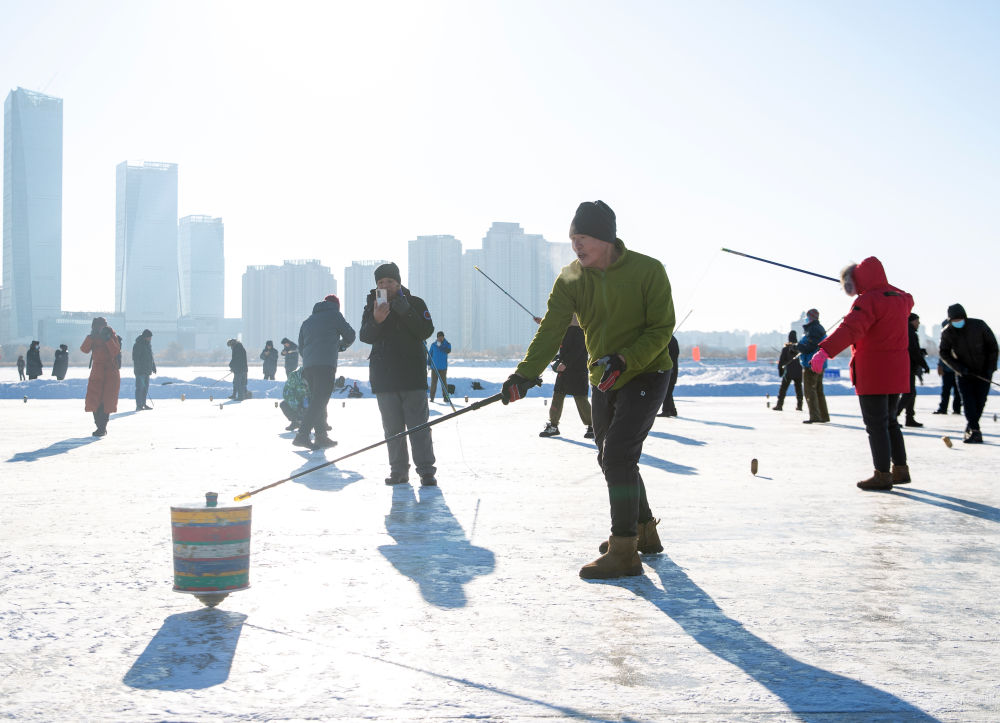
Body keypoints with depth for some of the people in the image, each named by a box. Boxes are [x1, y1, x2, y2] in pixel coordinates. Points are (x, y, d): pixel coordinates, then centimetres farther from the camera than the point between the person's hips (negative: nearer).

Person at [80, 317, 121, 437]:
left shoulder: (113, 336, 0)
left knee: (106, 401, -8)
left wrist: (107, 339, -21)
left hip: (111, 373, -3)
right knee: (94, 400, -3)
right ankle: (100, 426, 9)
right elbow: (84, 349, -8)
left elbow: (116, 352, -15)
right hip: (97, 372, 3)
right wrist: (91, 336, -16)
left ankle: (102, 428, -2)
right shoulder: (93, 338, 8)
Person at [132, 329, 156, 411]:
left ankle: (143, 404, 19)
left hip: (147, 370, 9)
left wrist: (153, 366, 24)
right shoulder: (138, 345, -12)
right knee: (140, 387, -9)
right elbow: (135, 358, -17)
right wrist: (138, 368, -21)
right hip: (140, 370, -9)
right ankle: (139, 406, -9)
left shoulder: (148, 344, 15)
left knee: (146, 387, 12)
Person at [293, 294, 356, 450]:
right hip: (325, 365, -7)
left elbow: (301, 347, 24)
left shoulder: (307, 321, 24)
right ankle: (302, 435, -21)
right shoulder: (334, 315, 7)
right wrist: (340, 345, 31)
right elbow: (350, 336, 12)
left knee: (317, 401, 13)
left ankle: (322, 437, 13)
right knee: (320, 401, -11)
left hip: (307, 367, 7)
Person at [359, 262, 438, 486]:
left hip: (413, 375, -2)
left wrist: (406, 313, -21)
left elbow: (426, 331, -8)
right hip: (384, 377, 2)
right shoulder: (372, 306, 8)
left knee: (418, 425, -6)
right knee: (392, 427, 6)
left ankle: (426, 469, -3)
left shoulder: (415, 303, 3)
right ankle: (398, 470, 12)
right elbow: (365, 337, -5)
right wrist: (376, 321, -25)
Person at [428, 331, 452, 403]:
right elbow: (430, 355, 9)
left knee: (444, 382, -1)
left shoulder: (447, 344, 2)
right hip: (434, 367, 1)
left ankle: (445, 397, 6)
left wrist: (440, 346, -19)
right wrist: (428, 364, 4)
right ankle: (432, 397, 5)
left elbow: (448, 351, -17)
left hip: (443, 367, -1)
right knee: (433, 382, 0)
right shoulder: (433, 345, 5)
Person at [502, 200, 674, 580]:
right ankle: (643, 531, 34)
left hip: (644, 374, -6)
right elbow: (551, 330, -11)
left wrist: (625, 360, -28)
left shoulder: (648, 271, -15)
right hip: (602, 380, 6)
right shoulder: (571, 279, -3)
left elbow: (662, 329, -14)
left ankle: (624, 552, -11)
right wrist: (525, 374, -26)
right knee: (611, 458, 13)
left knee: (618, 455, -17)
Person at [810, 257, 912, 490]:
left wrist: (825, 350, -42)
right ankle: (900, 470, 23)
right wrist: (886, 287, 47)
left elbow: (850, 329, -33)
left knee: (875, 425, -2)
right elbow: (908, 301, 38)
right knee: (890, 421, 19)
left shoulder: (868, 300, -16)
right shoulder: (900, 297, 10)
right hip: (897, 372, 9)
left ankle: (882, 475, 2)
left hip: (873, 374, -9)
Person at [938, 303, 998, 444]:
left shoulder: (979, 325, -12)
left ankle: (970, 428, 18)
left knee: (980, 401, 0)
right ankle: (975, 430, -15)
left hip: (983, 372, 0)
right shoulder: (947, 332, -9)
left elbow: (992, 346, -2)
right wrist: (958, 367, -15)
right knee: (968, 401, -12)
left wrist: (991, 367, -7)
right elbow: (943, 353, -2)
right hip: (964, 373, 0)